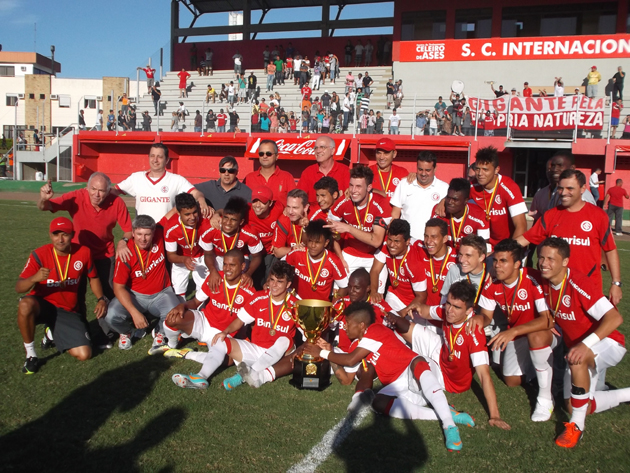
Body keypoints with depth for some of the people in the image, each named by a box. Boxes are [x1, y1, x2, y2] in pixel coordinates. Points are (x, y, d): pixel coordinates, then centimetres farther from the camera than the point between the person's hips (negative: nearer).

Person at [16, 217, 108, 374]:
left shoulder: (83, 252, -10)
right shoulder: (39, 254, -17)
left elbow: (93, 278, 8)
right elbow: (19, 288, -20)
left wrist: (101, 299, -8)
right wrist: (34, 278, -42)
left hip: (67, 311, 2)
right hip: (40, 305, -2)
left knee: (84, 355, -11)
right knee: (25, 304, -40)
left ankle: (52, 334, 21)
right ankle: (30, 354, -15)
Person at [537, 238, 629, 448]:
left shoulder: (578, 284, -29)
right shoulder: (545, 284, -8)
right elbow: (549, 316, 13)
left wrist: (586, 345, -45)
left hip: (608, 343, -8)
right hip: (578, 348, 8)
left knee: (576, 360, -40)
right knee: (573, 406, 8)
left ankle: (576, 425, -24)